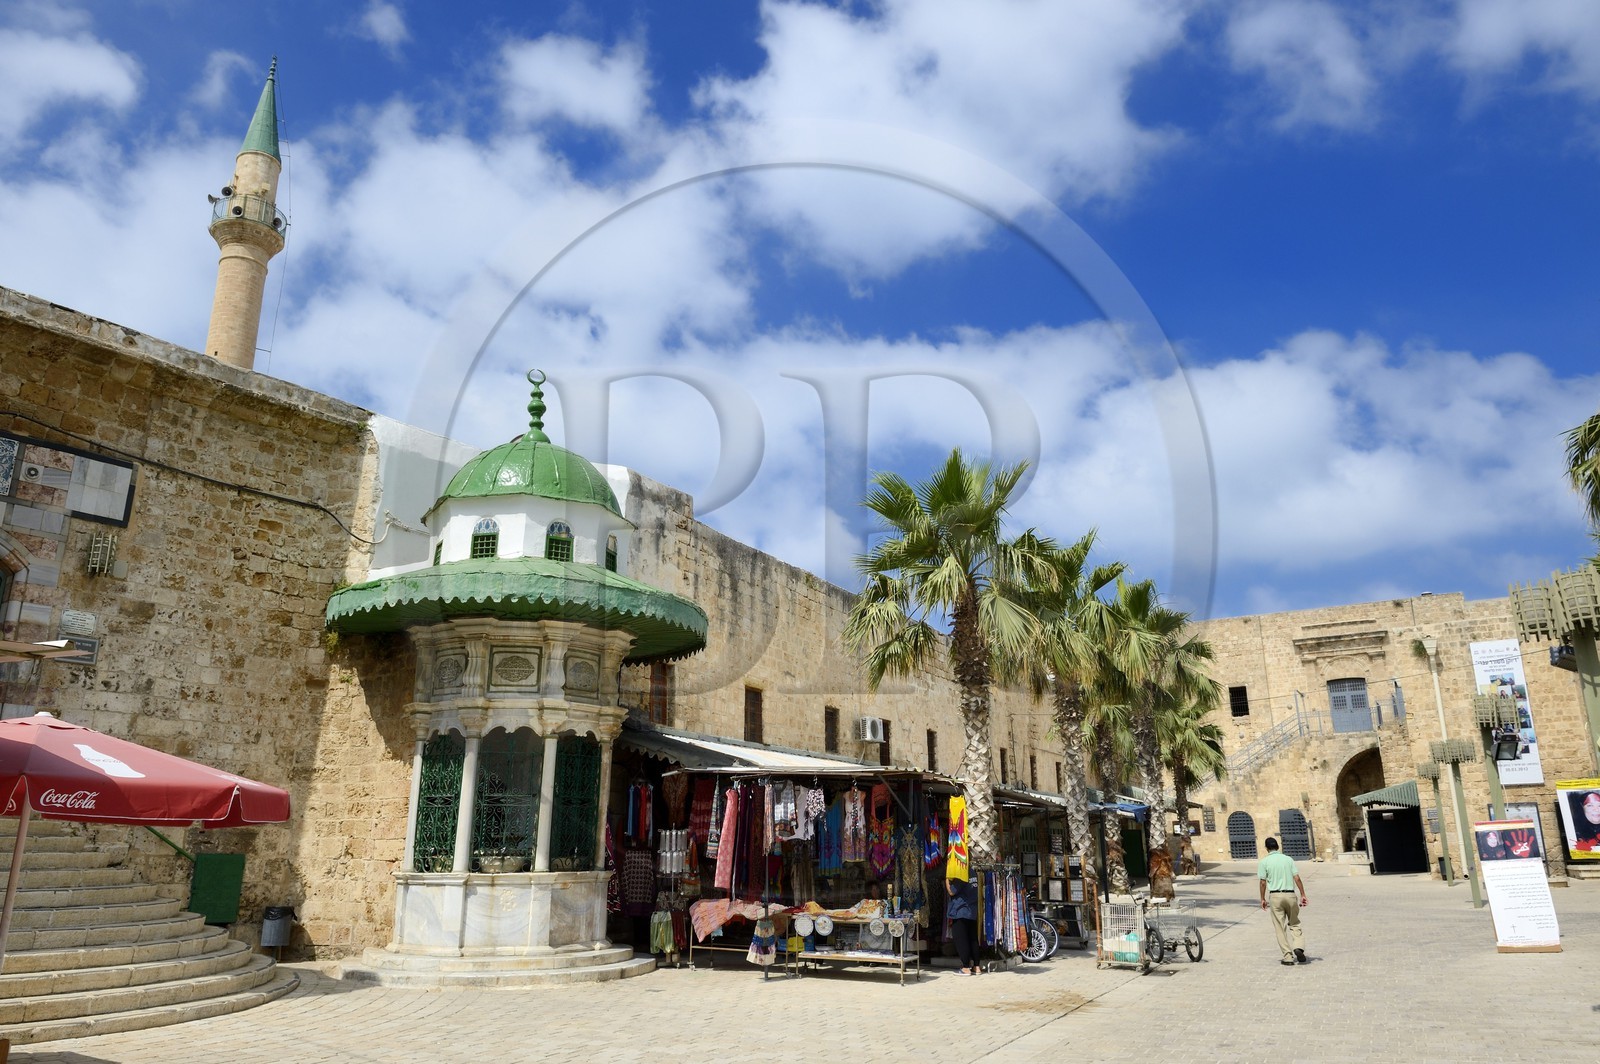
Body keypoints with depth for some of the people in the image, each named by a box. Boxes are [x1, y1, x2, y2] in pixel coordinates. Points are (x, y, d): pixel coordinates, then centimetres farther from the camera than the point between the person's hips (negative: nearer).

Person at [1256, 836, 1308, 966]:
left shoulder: (1264, 862, -1)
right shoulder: (1288, 859, 5)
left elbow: (1263, 882, -2)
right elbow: (1297, 878, 0)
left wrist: (1263, 899, 7)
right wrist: (1303, 895, 5)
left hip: (1275, 896, -2)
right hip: (1290, 894, 2)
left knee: (1280, 927, 5)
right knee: (1294, 924, 15)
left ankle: (1288, 956, 3)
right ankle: (1299, 947, -7)